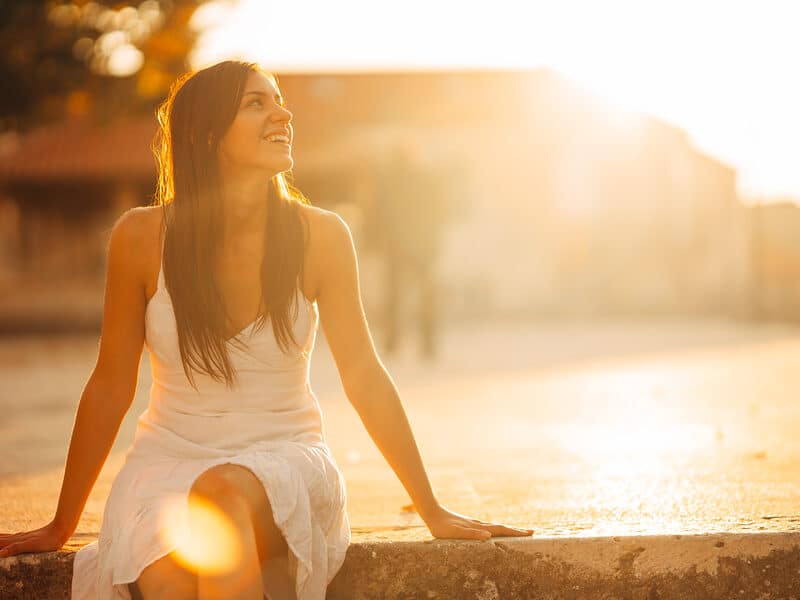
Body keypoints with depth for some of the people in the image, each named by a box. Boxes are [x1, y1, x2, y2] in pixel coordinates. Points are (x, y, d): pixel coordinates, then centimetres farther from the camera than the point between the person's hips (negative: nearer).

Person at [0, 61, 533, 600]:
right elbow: (109, 390, 2)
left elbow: (364, 377, 1)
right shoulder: (143, 237, -8)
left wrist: (433, 512, 4)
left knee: (221, 491, -35)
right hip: (169, 457, 0)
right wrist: (60, 528, 8)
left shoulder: (319, 236, -7)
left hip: (285, 456, 0)